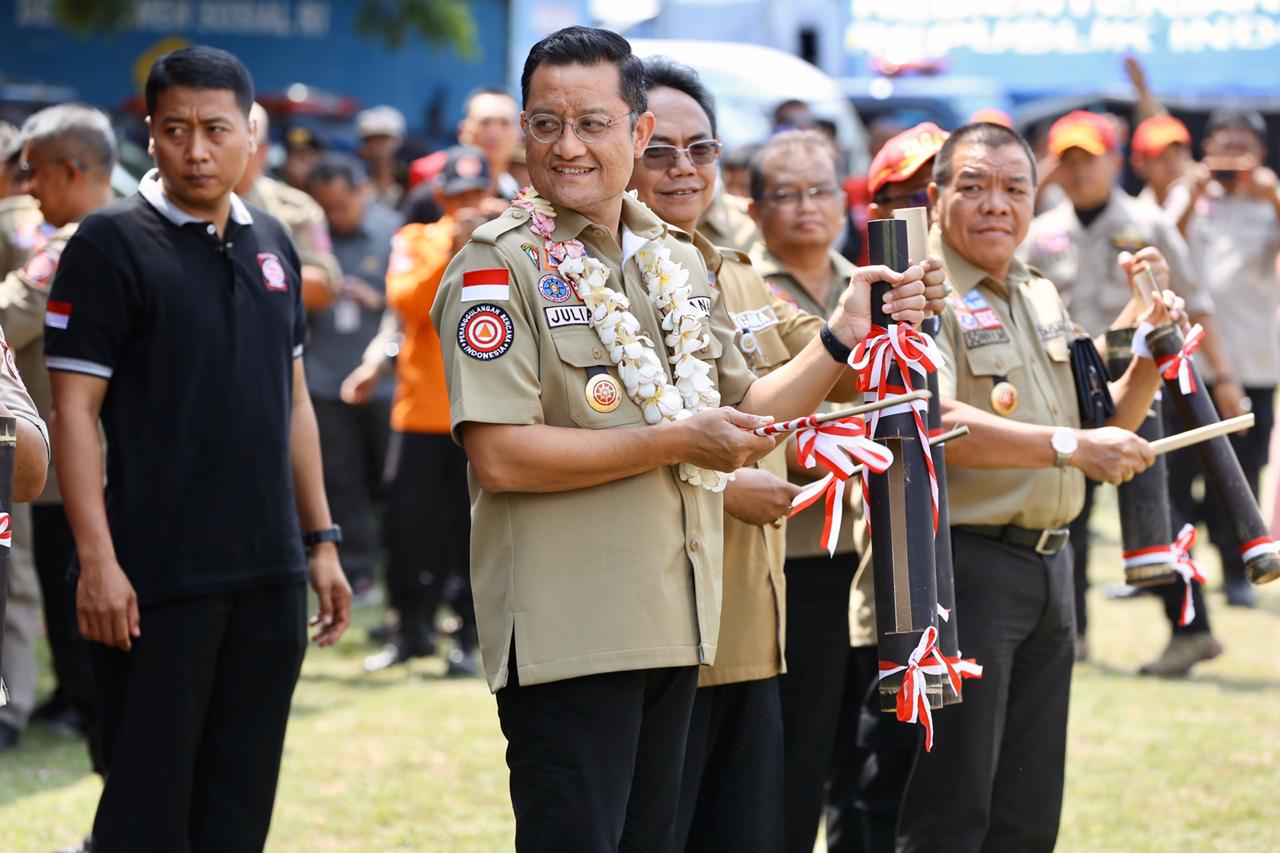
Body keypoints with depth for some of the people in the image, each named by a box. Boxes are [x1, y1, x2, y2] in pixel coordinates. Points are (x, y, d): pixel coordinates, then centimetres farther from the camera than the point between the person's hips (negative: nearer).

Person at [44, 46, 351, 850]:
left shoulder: (271, 244, 12)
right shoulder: (111, 243, -6)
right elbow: (75, 411, -10)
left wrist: (322, 542, 15)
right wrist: (97, 560, -17)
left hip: (269, 574, 6)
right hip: (157, 579, -6)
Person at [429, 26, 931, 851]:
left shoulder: (679, 263, 14)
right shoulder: (500, 265, -9)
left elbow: (743, 413, 22)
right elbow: (500, 457, -19)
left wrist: (844, 340, 9)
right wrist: (676, 443, -17)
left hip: (676, 625, 7)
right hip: (567, 629, -7)